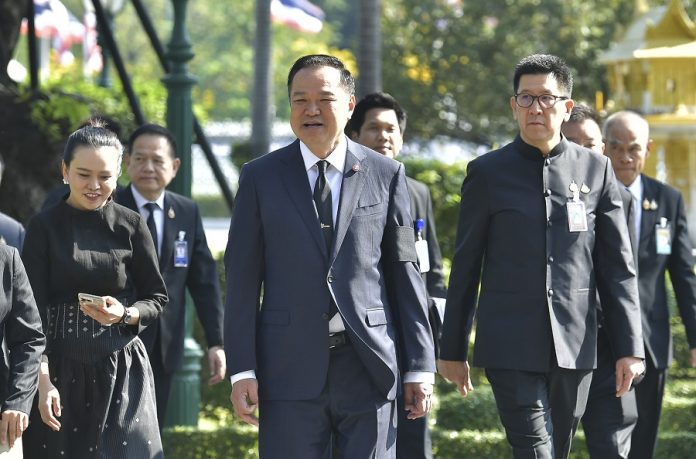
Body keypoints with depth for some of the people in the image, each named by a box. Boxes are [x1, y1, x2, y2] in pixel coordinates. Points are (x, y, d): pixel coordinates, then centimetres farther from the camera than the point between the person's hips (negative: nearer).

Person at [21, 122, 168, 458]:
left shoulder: (131, 226, 2)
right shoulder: (44, 228, 0)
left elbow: (158, 298, 7)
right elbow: (34, 312, -3)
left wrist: (125, 315, -14)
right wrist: (43, 380, -13)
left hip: (122, 370, 1)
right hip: (61, 371, 0)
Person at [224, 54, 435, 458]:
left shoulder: (385, 175, 7)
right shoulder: (260, 178, 6)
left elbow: (404, 270, 7)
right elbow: (243, 278, 4)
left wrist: (420, 364, 3)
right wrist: (242, 369, -3)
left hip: (369, 367, 0)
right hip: (290, 368, 0)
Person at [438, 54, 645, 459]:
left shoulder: (596, 170, 6)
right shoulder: (487, 173, 3)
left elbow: (618, 267, 6)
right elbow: (465, 268, 6)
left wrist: (630, 348, 0)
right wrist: (453, 349, 6)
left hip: (575, 346, 2)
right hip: (511, 346, -2)